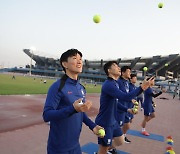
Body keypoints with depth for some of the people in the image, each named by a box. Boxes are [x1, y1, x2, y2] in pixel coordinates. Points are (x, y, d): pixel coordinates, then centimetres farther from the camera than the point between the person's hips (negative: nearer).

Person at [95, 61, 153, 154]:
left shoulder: (115, 84, 8)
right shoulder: (108, 84, -24)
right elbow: (125, 97, -34)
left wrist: (127, 109, 11)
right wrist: (141, 87, -30)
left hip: (113, 121, 9)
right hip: (104, 123, -9)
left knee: (119, 142, 20)